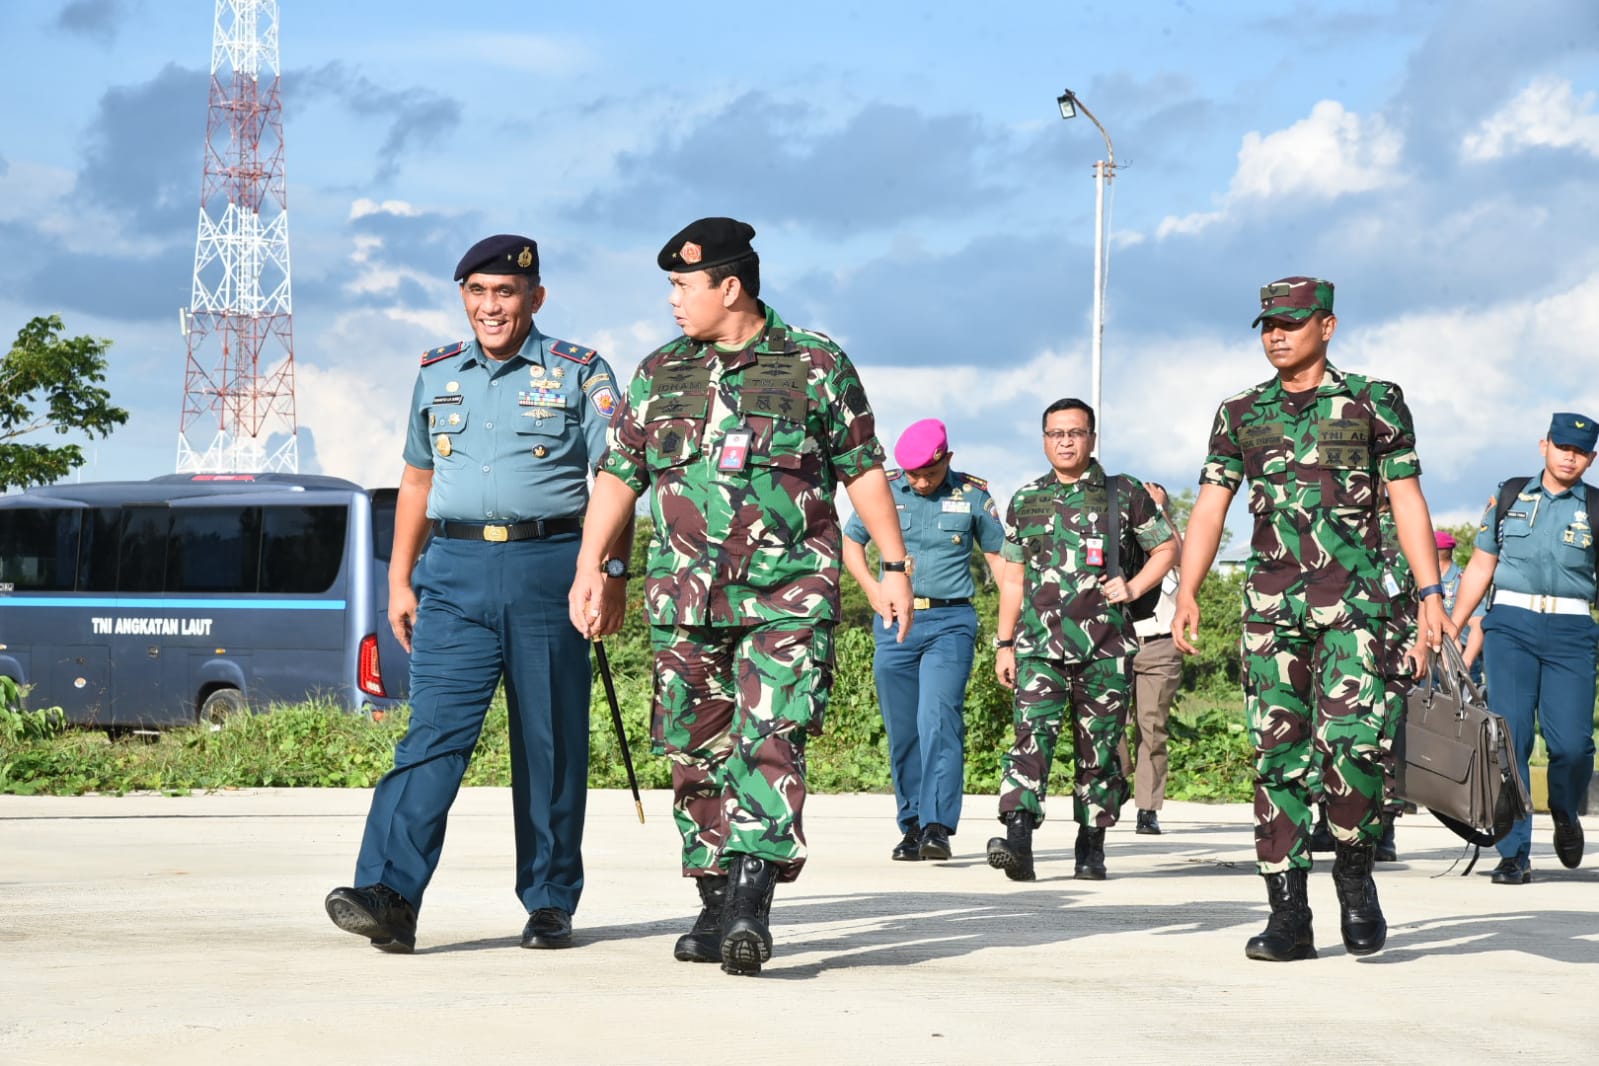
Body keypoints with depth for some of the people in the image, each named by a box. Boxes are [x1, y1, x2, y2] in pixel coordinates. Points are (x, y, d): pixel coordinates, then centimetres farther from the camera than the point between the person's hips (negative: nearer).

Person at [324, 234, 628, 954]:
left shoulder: (580, 374, 4)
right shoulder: (437, 375, 16)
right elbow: (417, 482, 22)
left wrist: (610, 580, -10)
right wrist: (399, 581, 16)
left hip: (548, 569, -2)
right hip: (454, 573, 2)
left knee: (551, 745, 3)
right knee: (433, 731, -10)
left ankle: (551, 903, 12)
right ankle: (388, 896, -19)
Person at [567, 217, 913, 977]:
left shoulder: (816, 365, 3)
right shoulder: (658, 374, 12)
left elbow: (863, 470, 6)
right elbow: (618, 474, 12)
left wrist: (893, 565, 2)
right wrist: (589, 566, 2)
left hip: (789, 595, -4)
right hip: (685, 597, 4)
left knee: (771, 742, -14)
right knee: (696, 751, 5)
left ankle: (752, 904, -20)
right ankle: (716, 903, 16)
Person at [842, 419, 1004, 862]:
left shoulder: (973, 494, 2)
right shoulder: (884, 490, 5)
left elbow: (998, 555, 11)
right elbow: (851, 542, 17)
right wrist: (871, 586, 0)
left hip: (951, 621, -2)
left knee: (939, 720, -15)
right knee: (901, 729, 5)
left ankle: (938, 826, -18)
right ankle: (911, 825, 13)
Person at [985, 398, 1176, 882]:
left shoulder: (1124, 494, 7)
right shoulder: (1025, 501, 14)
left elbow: (1166, 548, 16)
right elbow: (1014, 577, 18)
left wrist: (1133, 587, -1)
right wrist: (1004, 643, 14)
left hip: (1106, 646, 0)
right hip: (1040, 642, 1)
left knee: (1099, 749, 3)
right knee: (1033, 734, -16)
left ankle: (1091, 849, 14)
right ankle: (1018, 841, -27)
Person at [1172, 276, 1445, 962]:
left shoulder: (1375, 403, 6)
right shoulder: (1241, 414, 13)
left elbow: (1408, 502, 6)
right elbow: (1209, 508, 9)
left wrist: (1430, 592, -3)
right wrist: (1186, 595, -2)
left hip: (1353, 602, -3)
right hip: (1271, 606, 3)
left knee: (1349, 740, -19)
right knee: (1278, 757, 0)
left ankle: (1356, 871, 5)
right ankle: (1288, 918, 4)